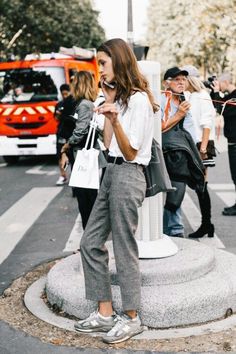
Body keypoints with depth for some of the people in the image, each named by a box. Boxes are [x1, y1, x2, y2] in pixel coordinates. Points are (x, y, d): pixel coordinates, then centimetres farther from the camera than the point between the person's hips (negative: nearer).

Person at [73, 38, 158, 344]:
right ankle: (105, 313, 19)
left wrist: (115, 118, -29)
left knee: (124, 249, -1)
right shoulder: (119, 97, 15)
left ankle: (131, 318, 15)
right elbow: (108, 144, 11)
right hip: (111, 173, 10)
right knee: (90, 243, 10)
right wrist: (109, 102, 11)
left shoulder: (138, 100, -12)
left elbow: (131, 152, -14)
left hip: (127, 176, -10)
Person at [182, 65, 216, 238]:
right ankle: (207, 224, 14)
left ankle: (206, 224, 0)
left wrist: (203, 146, -19)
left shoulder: (203, 97, -7)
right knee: (199, 185, 8)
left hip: (200, 145, -8)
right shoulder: (191, 97, 16)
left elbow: (207, 124, -14)